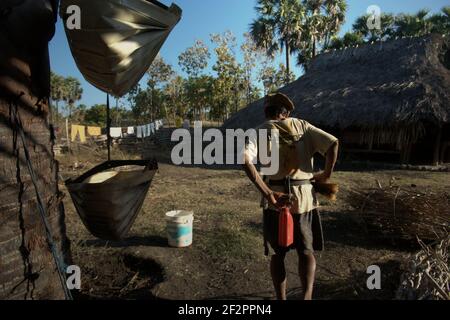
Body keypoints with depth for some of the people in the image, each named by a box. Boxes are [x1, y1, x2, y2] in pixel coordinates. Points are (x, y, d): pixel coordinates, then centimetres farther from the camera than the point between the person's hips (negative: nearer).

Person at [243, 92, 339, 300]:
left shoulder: (261, 130, 2)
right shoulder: (302, 125, 7)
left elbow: (245, 158, -18)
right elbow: (333, 143, -4)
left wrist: (266, 193, -18)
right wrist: (326, 175, 7)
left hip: (275, 200, 0)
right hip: (304, 197, 1)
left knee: (278, 253, 16)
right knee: (306, 251, 16)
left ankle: (281, 298, 25)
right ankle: (307, 296, -2)